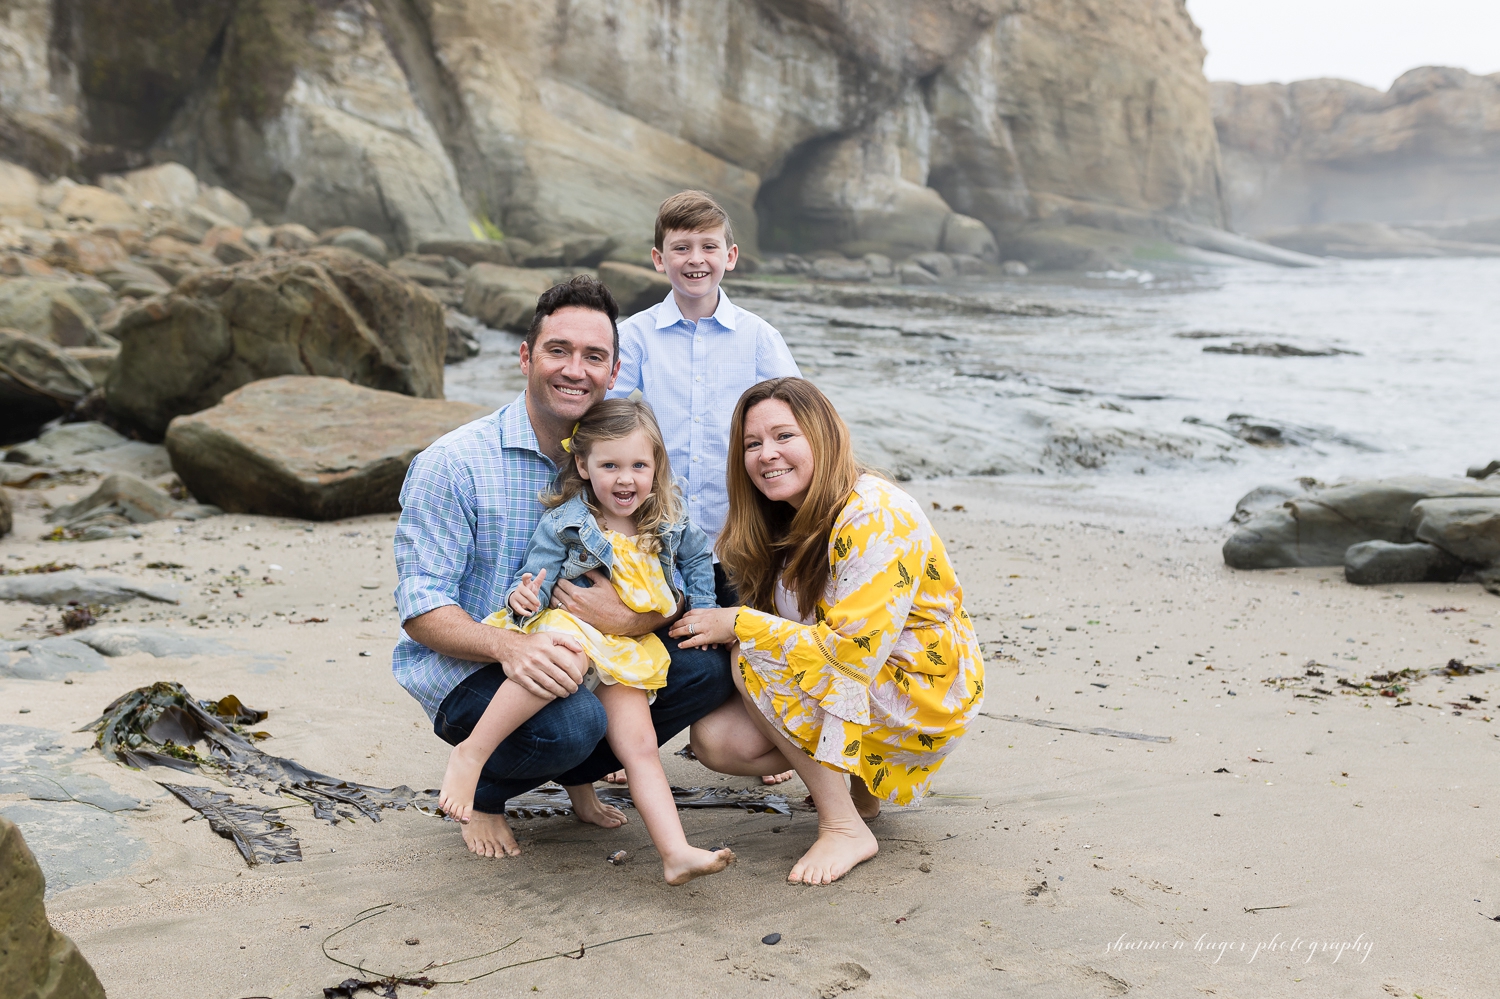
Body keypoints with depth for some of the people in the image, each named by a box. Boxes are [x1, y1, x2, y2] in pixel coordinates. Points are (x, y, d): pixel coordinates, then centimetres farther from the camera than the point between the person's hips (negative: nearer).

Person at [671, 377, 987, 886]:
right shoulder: (788, 521, 4)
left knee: (755, 660, -26)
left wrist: (738, 625, -24)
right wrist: (714, 624, -12)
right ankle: (847, 778, 11)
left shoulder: (877, 516, -23)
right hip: (841, 687, 8)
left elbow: (853, 651, -30)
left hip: (922, 691, -8)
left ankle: (845, 827, -16)